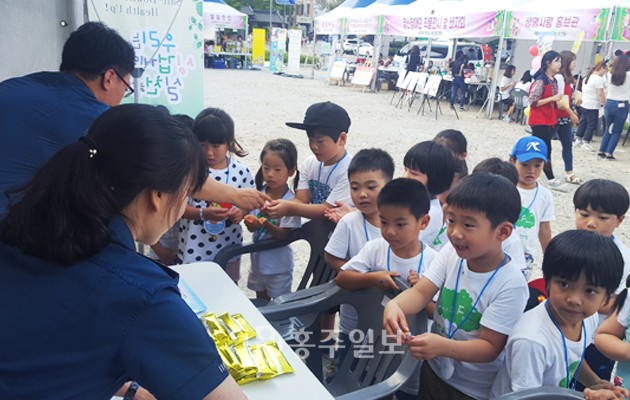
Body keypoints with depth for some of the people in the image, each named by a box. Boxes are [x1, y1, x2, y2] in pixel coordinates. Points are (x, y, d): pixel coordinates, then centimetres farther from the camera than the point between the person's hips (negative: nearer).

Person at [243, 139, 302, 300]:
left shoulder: (291, 201, -21)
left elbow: (285, 235, -20)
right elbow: (252, 228, -3)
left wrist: (266, 224, -37)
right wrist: (251, 222, -27)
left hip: (278, 266, -5)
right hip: (258, 260, 5)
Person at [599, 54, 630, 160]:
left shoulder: (611, 75, -1)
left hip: (609, 104, 3)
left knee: (608, 129, 18)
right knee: (617, 131, 8)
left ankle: (601, 151, 16)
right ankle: (609, 153, 5)